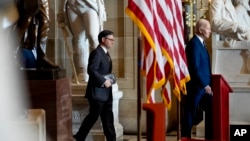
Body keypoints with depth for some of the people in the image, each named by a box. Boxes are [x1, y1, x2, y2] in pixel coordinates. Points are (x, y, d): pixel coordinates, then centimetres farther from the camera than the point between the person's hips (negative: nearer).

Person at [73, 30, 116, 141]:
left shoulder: (105, 54, 17)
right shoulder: (96, 53, -14)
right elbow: (92, 70, -24)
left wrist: (109, 79, 6)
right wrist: (103, 81, -25)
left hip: (106, 92, 9)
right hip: (97, 91, -9)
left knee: (108, 118, 8)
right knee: (93, 116, -2)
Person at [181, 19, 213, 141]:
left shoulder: (200, 43, 14)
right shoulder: (194, 44, -16)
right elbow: (194, 67, -23)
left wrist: (207, 84, 12)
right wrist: (204, 85, -22)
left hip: (203, 86, 10)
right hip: (196, 86, -10)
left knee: (211, 110, 12)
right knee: (190, 112, -1)